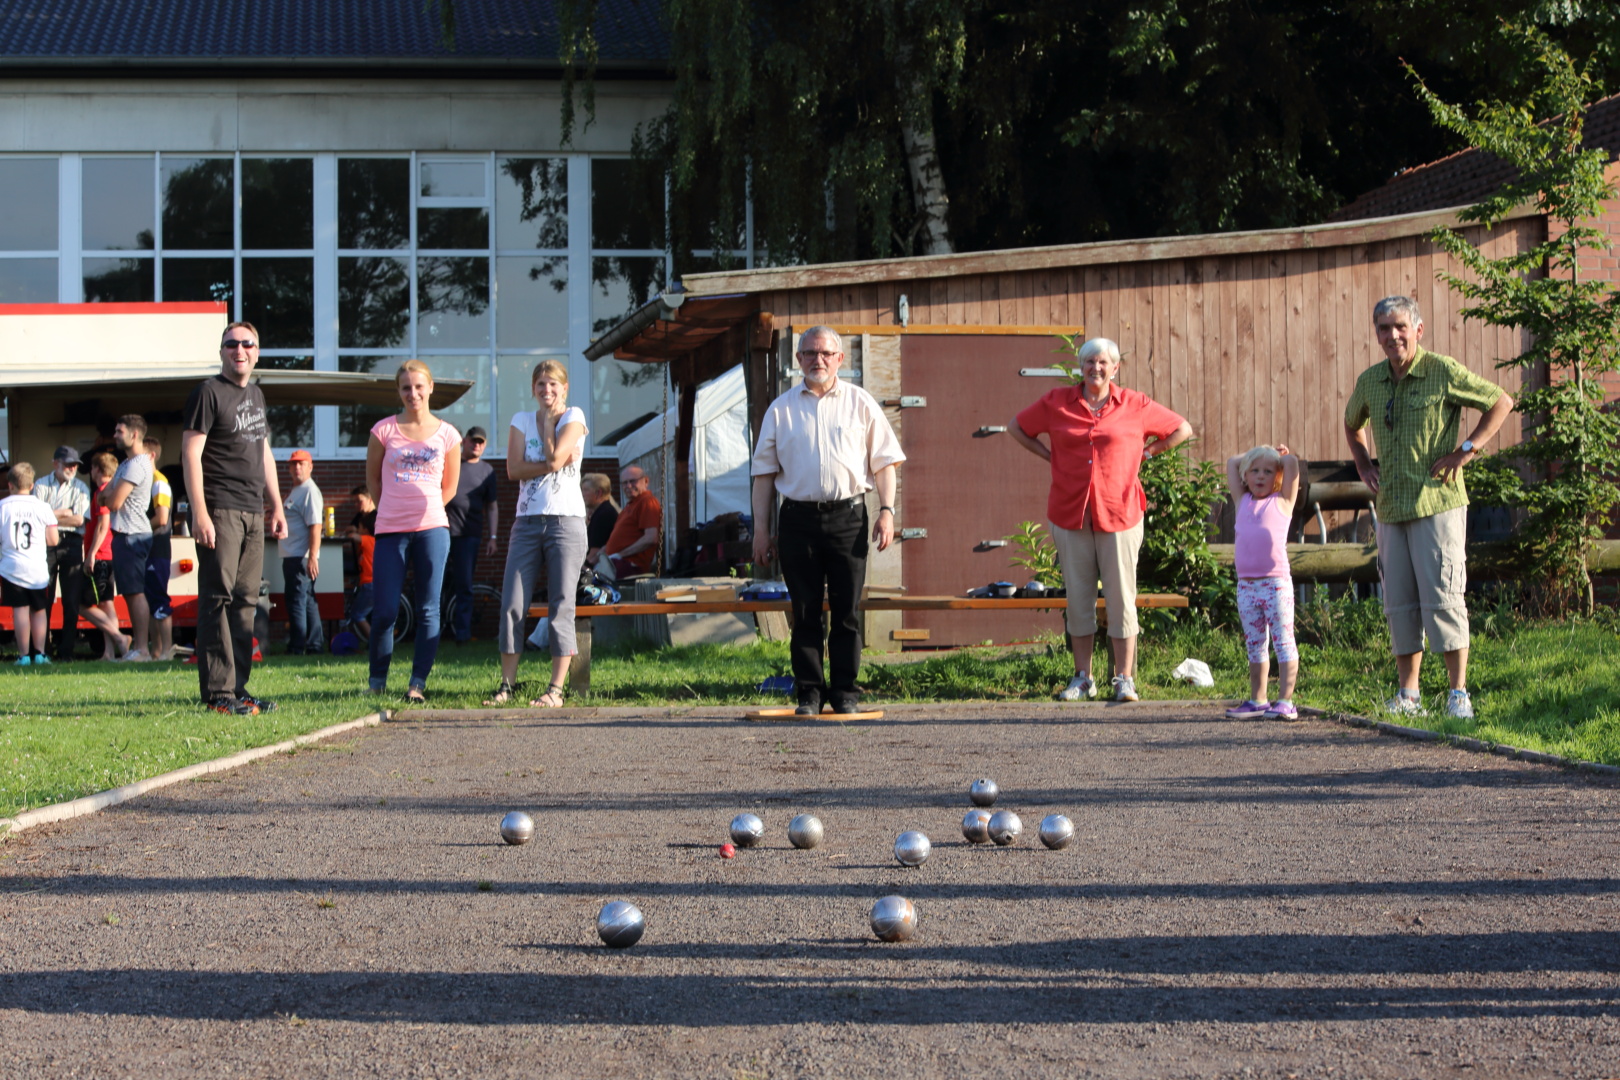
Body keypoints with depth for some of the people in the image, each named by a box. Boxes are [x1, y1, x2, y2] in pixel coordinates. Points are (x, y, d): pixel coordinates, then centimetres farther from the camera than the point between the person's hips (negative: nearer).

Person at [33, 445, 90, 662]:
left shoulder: (80, 487, 10)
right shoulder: (41, 485, 10)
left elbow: (79, 520, -2)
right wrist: (65, 513, -4)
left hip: (71, 543, 1)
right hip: (46, 542, -1)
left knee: (71, 601, -2)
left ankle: (66, 651, 2)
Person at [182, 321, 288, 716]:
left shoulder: (256, 395, 19)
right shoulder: (209, 393, -4)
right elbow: (190, 453, -10)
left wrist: (277, 507, 22)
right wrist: (199, 513, -18)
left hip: (253, 513, 8)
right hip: (220, 511, -8)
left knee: (245, 601, 7)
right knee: (218, 599, -8)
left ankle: (238, 688, 10)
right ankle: (218, 692, -10)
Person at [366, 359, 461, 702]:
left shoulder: (446, 434, 5)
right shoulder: (384, 430, 3)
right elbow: (372, 479, 15)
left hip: (432, 530, 1)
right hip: (391, 531, -1)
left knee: (428, 610, 0)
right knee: (385, 611, -2)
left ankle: (418, 683, 5)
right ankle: (377, 683, 11)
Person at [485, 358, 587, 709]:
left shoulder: (573, 417, 3)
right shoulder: (522, 420, 11)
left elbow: (554, 459, -13)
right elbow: (514, 469, -2)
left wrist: (547, 421, 0)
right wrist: (552, 464, -12)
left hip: (565, 520, -3)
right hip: (527, 520, 3)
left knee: (561, 606, -4)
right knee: (512, 604, -2)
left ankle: (557, 688, -3)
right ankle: (507, 684, 5)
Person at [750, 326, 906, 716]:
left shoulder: (860, 403, 9)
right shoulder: (781, 409, 11)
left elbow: (884, 461, 9)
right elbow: (764, 472, 12)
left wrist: (886, 511, -3)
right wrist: (760, 528, 6)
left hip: (847, 516, -1)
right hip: (798, 518, 1)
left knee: (847, 610, 0)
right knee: (805, 611, 1)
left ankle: (845, 692, 5)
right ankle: (809, 692, 6)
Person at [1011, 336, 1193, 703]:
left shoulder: (1135, 405, 4)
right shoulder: (1056, 403, 6)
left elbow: (1182, 430, 14)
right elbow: (1017, 428, 19)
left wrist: (1144, 454, 5)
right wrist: (1051, 457, 8)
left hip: (1119, 514, -1)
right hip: (1070, 515, 1)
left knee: (1121, 597, -2)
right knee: (1078, 598, 5)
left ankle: (1124, 680, 4)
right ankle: (1082, 678, 12)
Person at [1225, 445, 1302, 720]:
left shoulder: (1282, 501, 6)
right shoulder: (1242, 501, 16)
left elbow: (1292, 462, 1)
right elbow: (1231, 463, 22)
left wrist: (1281, 455, 19)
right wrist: (1252, 455, 26)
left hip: (1276, 583, -4)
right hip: (1246, 584, 5)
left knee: (1283, 642, -5)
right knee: (1254, 645, 10)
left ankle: (1285, 701, -6)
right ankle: (1257, 700, 15)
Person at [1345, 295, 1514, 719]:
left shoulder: (1443, 371, -6)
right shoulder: (1369, 381, 10)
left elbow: (1500, 401, 0)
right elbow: (1352, 423, 31)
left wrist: (1467, 449, -6)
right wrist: (1363, 464, 16)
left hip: (1438, 504, -6)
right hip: (1391, 508, 6)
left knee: (1442, 597, -8)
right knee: (1399, 604, 7)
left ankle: (1459, 694, -4)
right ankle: (1407, 696, 13)